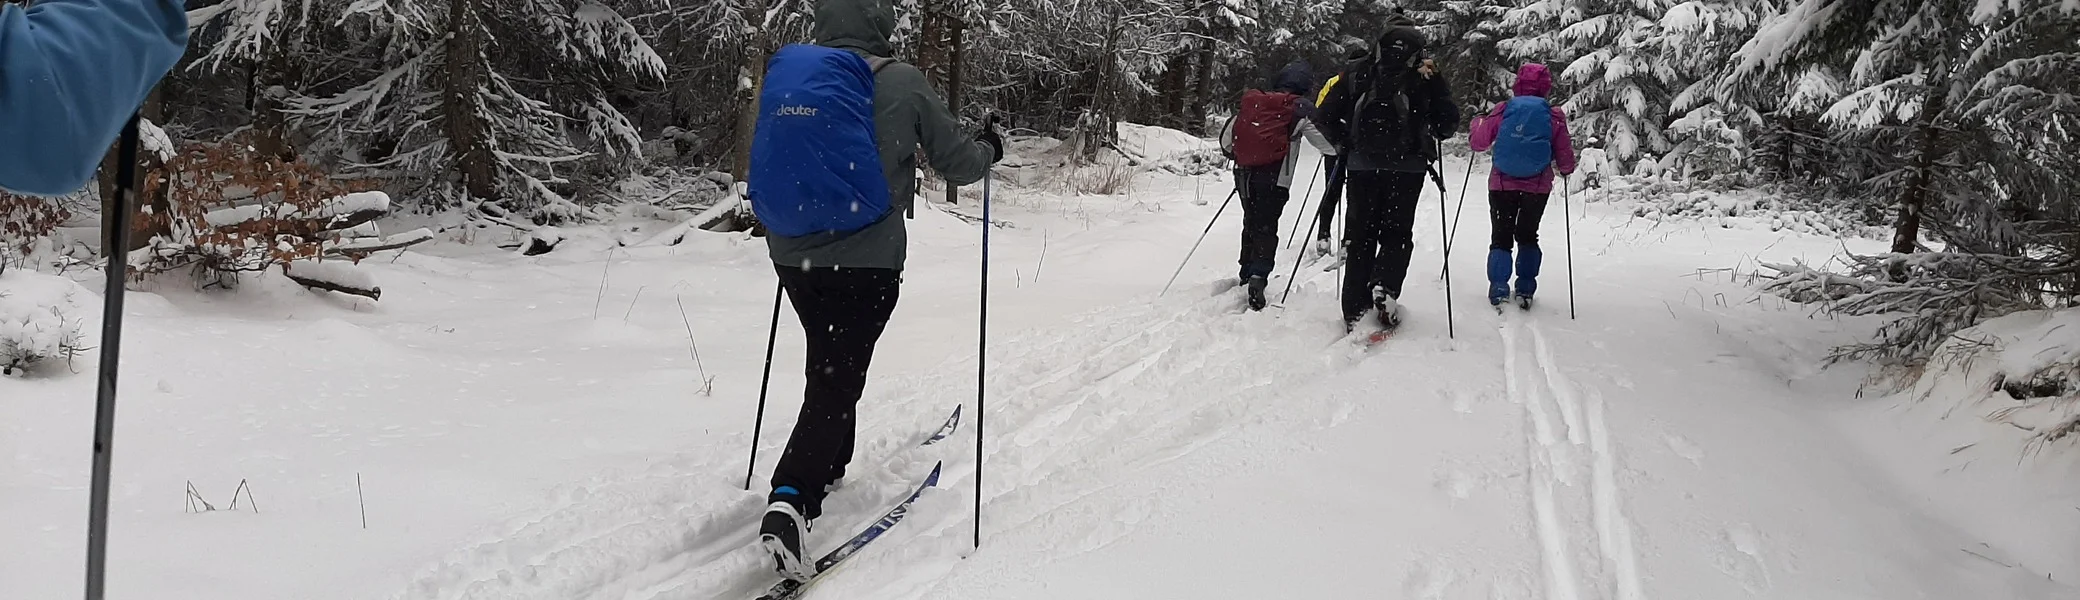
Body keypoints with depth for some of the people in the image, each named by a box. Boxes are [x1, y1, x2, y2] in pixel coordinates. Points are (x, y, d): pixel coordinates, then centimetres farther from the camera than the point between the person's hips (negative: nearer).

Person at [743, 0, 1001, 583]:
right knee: (838, 379, -3)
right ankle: (790, 499, -20)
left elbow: (761, 166, 15)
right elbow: (956, 162, 1)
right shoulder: (900, 81, -8)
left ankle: (827, 467, 41)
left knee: (828, 362, 25)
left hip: (792, 256, 5)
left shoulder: (781, 75, 4)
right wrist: (989, 149, 22)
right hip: (866, 259, -5)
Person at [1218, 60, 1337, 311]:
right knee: (1266, 228, -4)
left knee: (1251, 223, 20)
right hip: (1274, 177, -5)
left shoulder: (1251, 102, 11)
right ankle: (1258, 276, -21)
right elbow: (1327, 144, -4)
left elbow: (1226, 139, 17)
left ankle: (1247, 274, 27)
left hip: (1245, 175, 5)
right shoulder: (1300, 108, -2)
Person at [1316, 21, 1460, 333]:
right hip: (1407, 168, -1)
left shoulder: (1358, 73, 4)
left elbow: (1326, 114, 3)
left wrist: (1343, 143, 16)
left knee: (1360, 235, 8)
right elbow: (1450, 120, -2)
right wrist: (1429, 141, 15)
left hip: (1362, 165, 1)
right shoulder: (1427, 78, 0)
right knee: (1396, 233, 11)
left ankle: (1355, 310, 3)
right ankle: (1384, 290, -15)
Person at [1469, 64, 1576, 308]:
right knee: (1527, 236, 18)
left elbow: (1479, 142, 2)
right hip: (1538, 187, 1)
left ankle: (1498, 290, 0)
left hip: (1502, 184, -1)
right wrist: (1566, 169, 24)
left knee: (1501, 237, 10)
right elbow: (1565, 157, 1)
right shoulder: (1554, 116, -3)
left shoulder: (1503, 110, -4)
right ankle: (1525, 290, 13)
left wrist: (1478, 122, 23)